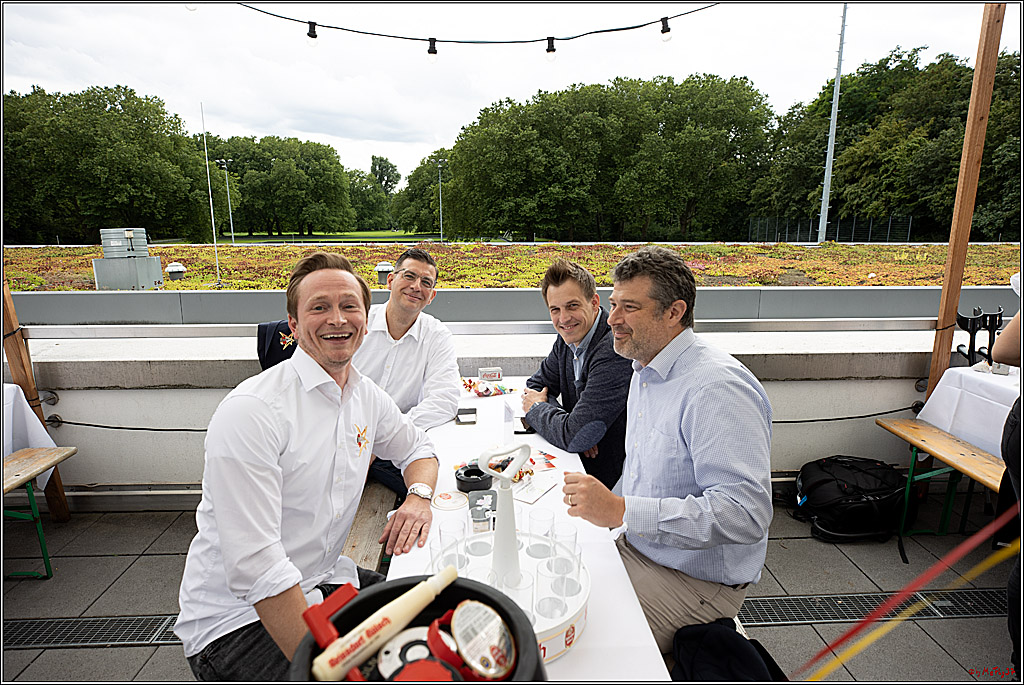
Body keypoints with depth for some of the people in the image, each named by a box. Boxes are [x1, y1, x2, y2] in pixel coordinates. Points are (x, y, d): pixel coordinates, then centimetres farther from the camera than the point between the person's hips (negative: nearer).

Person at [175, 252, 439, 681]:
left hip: (321, 582, 7)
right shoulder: (250, 412, -23)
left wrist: (419, 496, -6)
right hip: (237, 617, -6)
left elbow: (417, 447, 17)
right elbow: (254, 569, -26)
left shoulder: (368, 397, -1)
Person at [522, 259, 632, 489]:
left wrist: (536, 408, -8)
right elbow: (535, 387, 10)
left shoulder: (615, 351, -27)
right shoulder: (569, 337, 1)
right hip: (577, 463, 7)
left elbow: (575, 436, -28)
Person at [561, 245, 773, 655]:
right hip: (636, 549, 8)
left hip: (694, 580, -8)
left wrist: (621, 511, -33)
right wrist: (602, 508, 10)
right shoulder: (645, 373, 8)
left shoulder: (717, 387, -25)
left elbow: (746, 513, -32)